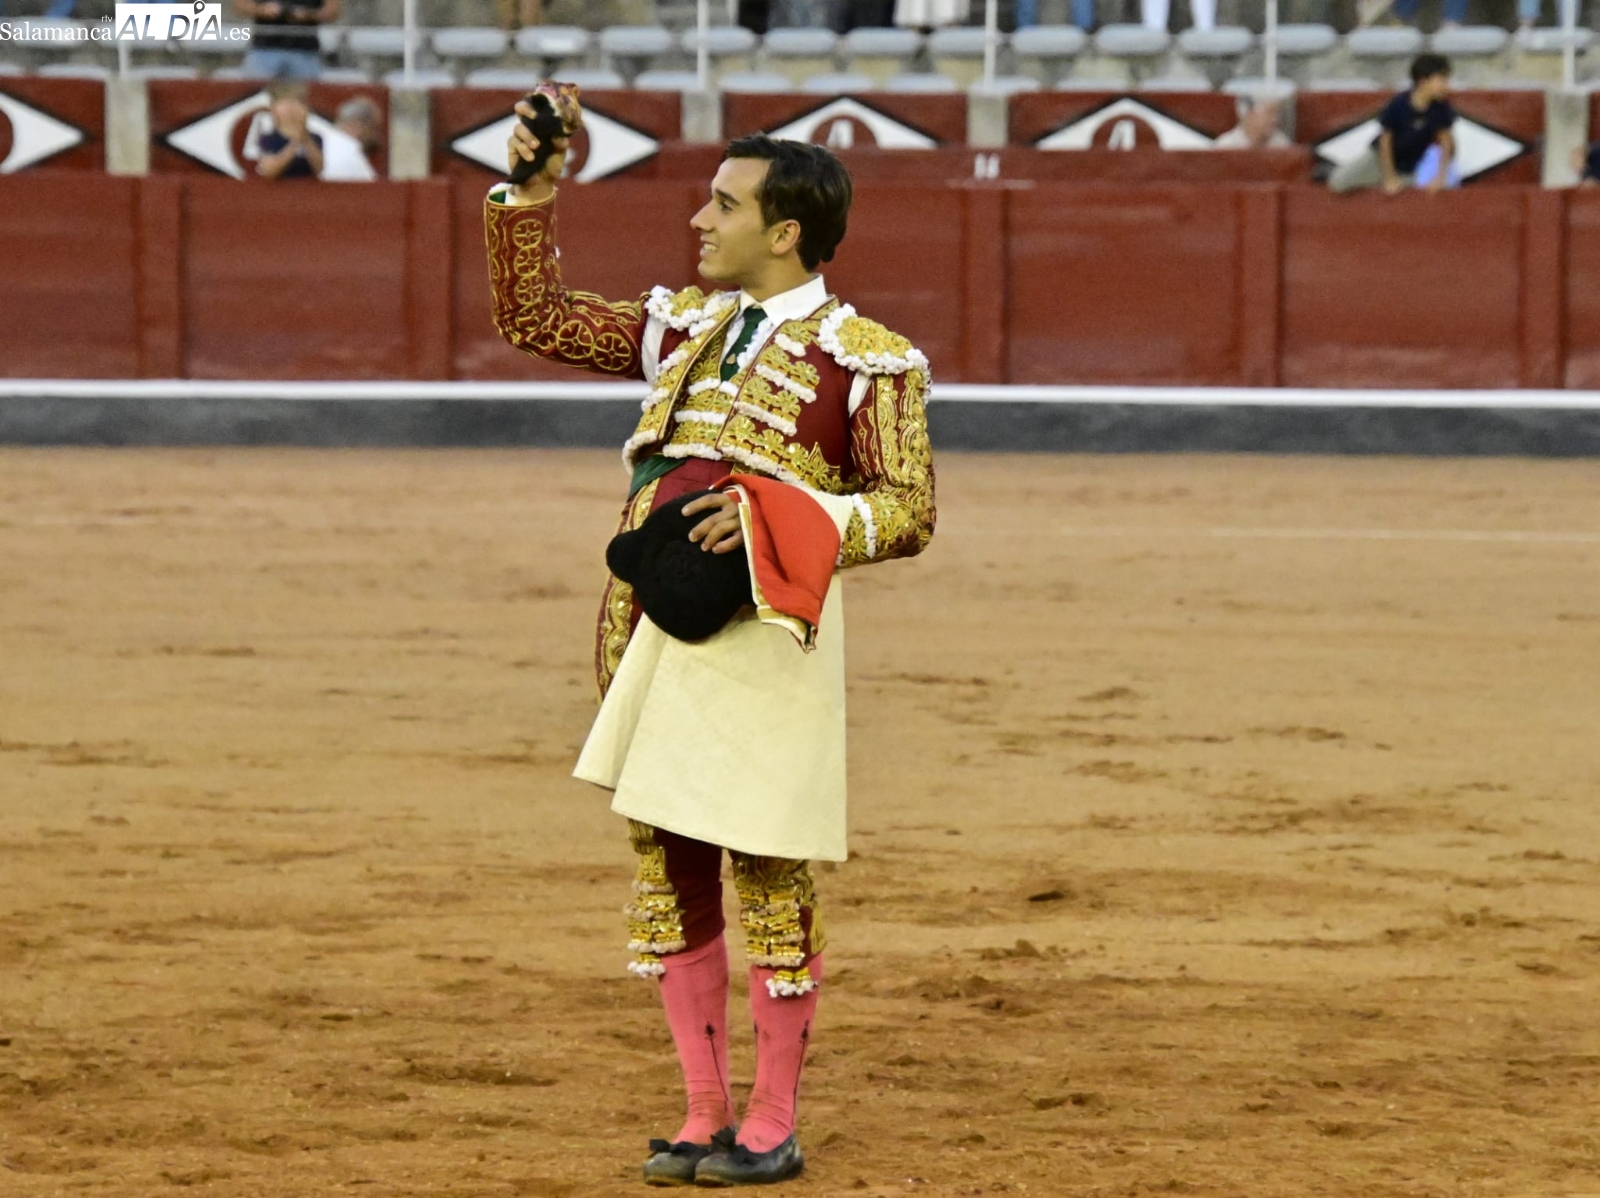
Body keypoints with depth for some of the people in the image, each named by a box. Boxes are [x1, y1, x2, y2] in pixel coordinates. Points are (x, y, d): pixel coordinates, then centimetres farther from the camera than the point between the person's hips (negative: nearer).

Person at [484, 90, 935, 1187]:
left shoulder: (866, 357, -3)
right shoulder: (687, 327, 15)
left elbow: (908, 513, -7)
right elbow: (532, 317, 22)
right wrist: (532, 192, 12)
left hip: (766, 632, -6)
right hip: (657, 632, 6)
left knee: (769, 881, -1)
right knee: (669, 873, 8)